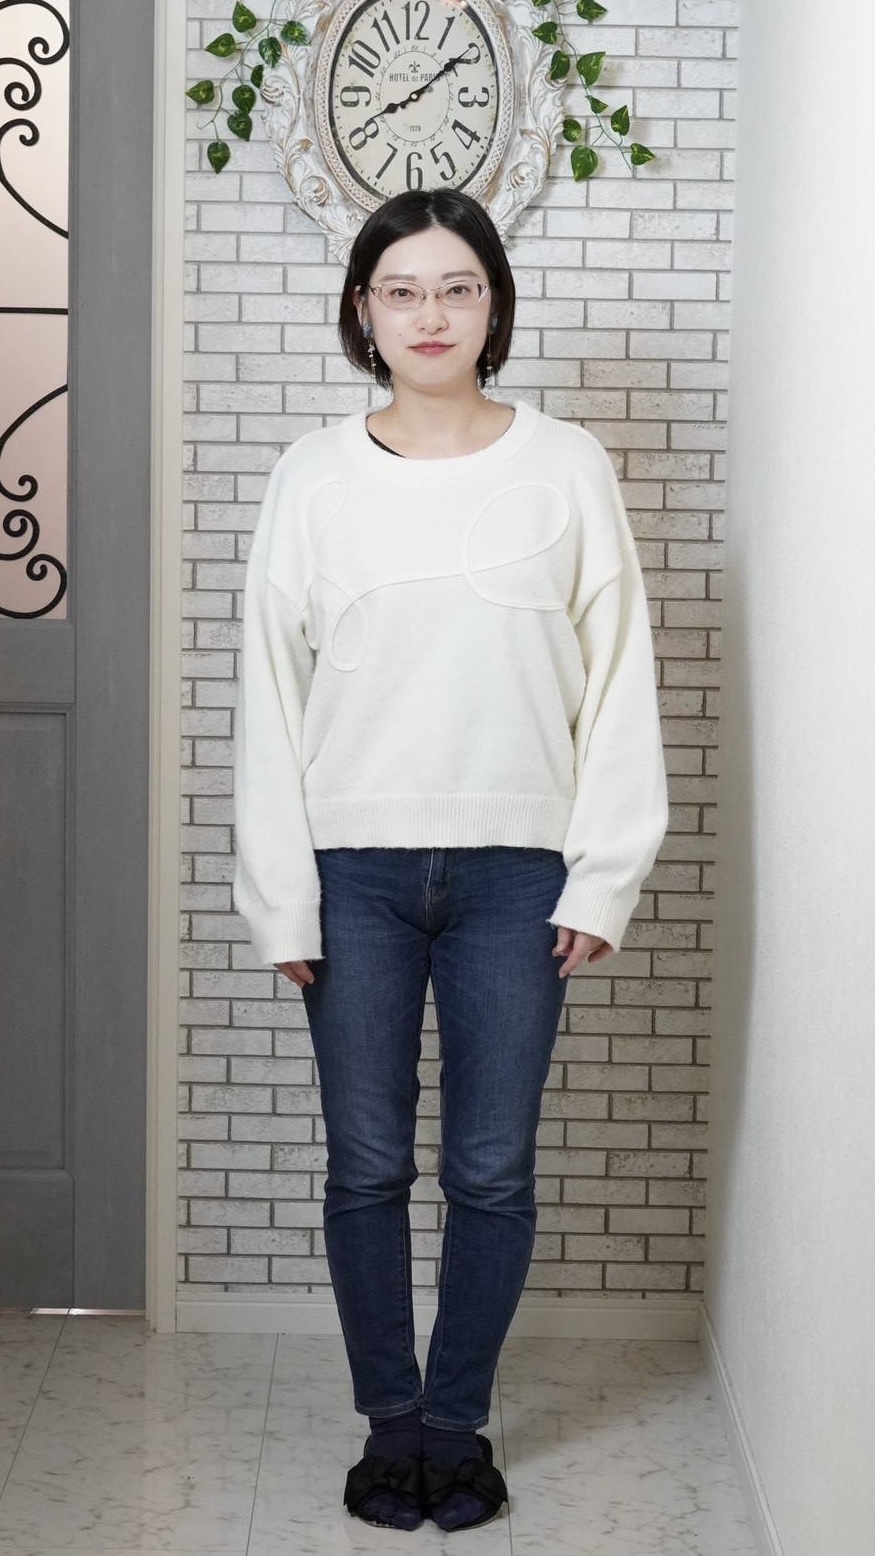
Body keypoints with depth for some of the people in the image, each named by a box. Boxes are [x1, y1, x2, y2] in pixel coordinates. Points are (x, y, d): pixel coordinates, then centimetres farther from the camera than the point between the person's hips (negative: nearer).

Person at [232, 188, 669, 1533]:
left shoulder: (567, 468, 0)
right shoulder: (315, 478, 1)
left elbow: (620, 679, 0)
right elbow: (271, 693, 1)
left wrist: (604, 874, -4)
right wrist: (282, 897, -3)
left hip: (515, 871, 0)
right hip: (357, 868, 1)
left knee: (493, 1169, 6)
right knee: (367, 1164, 7)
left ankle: (457, 1423, 23)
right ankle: (389, 1424, 23)